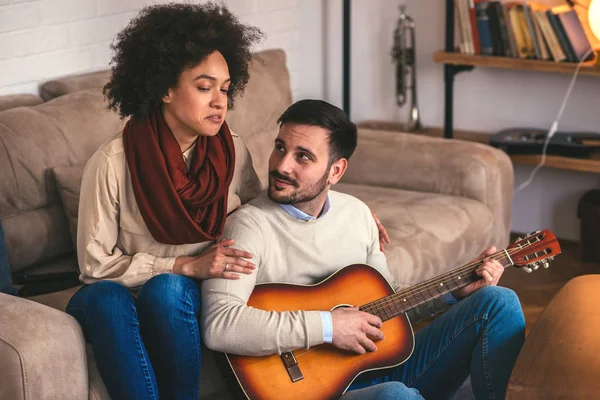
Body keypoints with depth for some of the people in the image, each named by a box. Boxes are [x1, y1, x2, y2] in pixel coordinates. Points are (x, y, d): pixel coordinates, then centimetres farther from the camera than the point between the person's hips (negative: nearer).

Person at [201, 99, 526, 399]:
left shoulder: (356, 212, 9)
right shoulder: (249, 225, -13)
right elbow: (218, 327, -27)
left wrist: (457, 292, 6)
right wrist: (327, 326, -25)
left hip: (386, 367, 7)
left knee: (498, 302, -3)